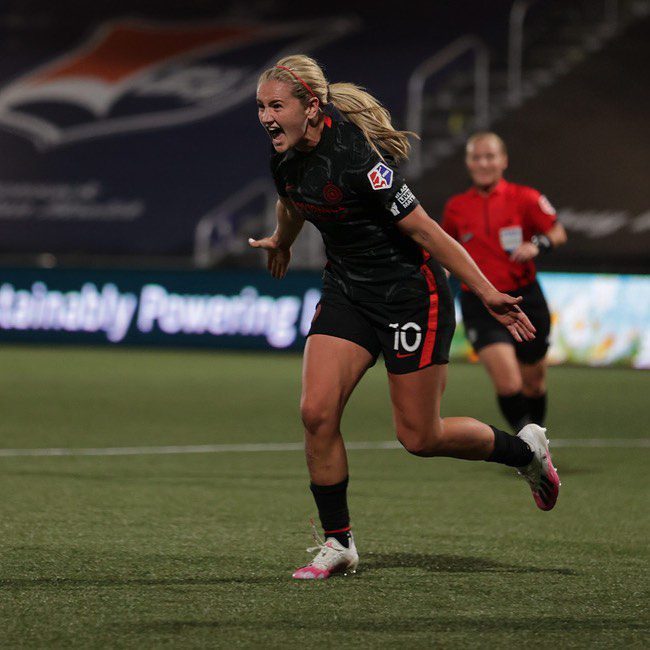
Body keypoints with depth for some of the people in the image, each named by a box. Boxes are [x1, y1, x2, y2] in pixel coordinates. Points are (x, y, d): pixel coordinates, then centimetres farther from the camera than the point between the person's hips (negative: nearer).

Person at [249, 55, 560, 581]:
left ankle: (526, 450, 27)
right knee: (317, 412, -9)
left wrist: (487, 293, -23)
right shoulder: (286, 154, -6)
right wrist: (281, 241, 39)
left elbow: (423, 229, -25)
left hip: (411, 295, -7)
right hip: (347, 290, 7)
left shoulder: (354, 158, -29)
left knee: (420, 437, 0)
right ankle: (338, 544, 5)